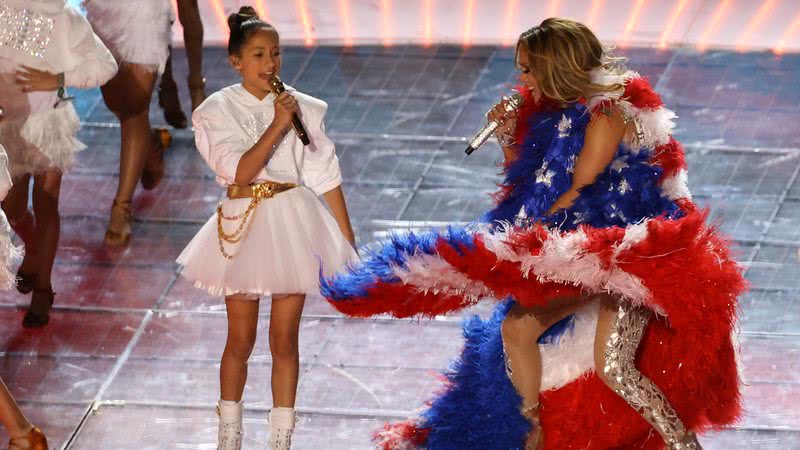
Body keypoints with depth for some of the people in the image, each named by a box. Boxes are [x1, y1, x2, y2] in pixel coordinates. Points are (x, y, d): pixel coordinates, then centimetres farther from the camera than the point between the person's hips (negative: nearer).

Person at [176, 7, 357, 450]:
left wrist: (348, 241, 4)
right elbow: (240, 171, -16)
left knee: (285, 339, 5)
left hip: (294, 222, 1)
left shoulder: (302, 107, 1)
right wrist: (278, 125, -20)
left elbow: (326, 176, 4)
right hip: (244, 223, -1)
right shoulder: (219, 110, -3)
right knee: (240, 339, 8)